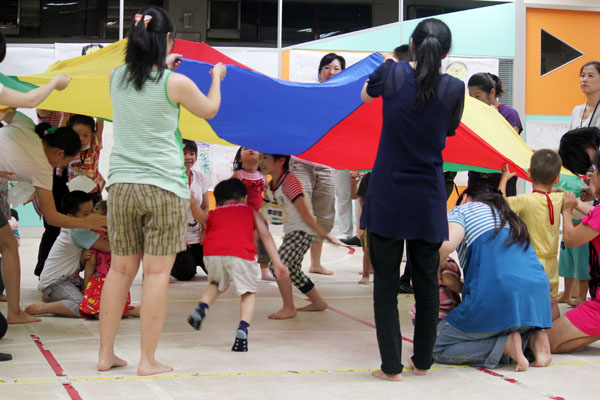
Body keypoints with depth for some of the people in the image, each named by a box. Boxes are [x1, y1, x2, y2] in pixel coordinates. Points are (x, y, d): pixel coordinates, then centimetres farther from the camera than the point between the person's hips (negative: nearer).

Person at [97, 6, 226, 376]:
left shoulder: (116, 78, 3)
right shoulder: (176, 83, -8)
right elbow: (209, 110, 11)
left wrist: (163, 66, 38)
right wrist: (217, 77, 29)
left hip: (121, 186, 4)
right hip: (163, 186, -4)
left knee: (121, 269, 12)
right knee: (157, 272, 0)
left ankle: (106, 354, 16)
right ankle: (148, 360, 2)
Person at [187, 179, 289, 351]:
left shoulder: (213, 214, 32)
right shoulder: (251, 211, 29)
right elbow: (266, 236, 19)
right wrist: (278, 264, 13)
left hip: (212, 252, 3)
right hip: (240, 253, -2)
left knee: (218, 284, 32)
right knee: (248, 292, 14)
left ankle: (201, 308, 7)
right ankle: (243, 329, -9)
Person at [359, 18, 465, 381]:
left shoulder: (393, 74, -6)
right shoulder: (454, 89, -6)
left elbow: (365, 95, 17)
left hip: (387, 197, -1)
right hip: (428, 201, 1)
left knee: (386, 283, 5)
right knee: (427, 282, 14)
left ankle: (391, 367, 4)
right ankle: (423, 361, 23)